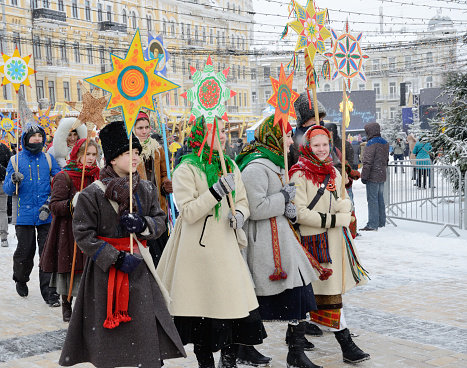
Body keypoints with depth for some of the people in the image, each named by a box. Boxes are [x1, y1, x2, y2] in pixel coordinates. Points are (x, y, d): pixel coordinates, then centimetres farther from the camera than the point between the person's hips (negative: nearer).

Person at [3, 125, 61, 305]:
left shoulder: (48, 159, 7)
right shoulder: (16, 160, 5)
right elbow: (7, 189, 4)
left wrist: (50, 204, -7)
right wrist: (13, 182, -18)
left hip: (46, 216, 1)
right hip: (24, 215, 0)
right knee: (24, 252, 5)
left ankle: (49, 292, 3)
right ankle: (21, 280, 34)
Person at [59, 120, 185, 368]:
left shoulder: (146, 189, 6)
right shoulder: (92, 194, -9)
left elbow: (160, 220, 12)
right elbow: (83, 235, -11)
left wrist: (143, 225, -12)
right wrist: (116, 258, -17)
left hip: (139, 266, 4)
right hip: (105, 271, -4)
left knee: (148, 328, 4)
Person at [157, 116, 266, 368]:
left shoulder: (230, 166, 13)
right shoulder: (187, 169, -7)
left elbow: (242, 201, 20)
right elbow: (188, 212, -15)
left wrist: (239, 214, -1)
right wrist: (216, 192, -23)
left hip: (227, 245, 6)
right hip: (199, 247, -5)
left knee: (236, 303, 2)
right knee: (203, 308, 1)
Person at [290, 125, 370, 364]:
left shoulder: (333, 172, 13)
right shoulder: (300, 175, -10)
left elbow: (345, 205, 16)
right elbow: (300, 213, -16)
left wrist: (343, 206, -8)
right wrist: (333, 220, -17)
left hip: (336, 238, 8)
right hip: (315, 240, -7)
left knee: (332, 289, 13)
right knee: (331, 293, -7)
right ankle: (346, 346, -4)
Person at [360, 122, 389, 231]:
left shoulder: (371, 143, -15)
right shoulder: (385, 143, 13)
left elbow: (368, 162, -18)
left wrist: (364, 176, -14)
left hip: (373, 177, -9)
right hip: (382, 176, 9)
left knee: (372, 200, -6)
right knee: (380, 199, 15)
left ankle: (373, 224, -6)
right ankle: (381, 222, 21)